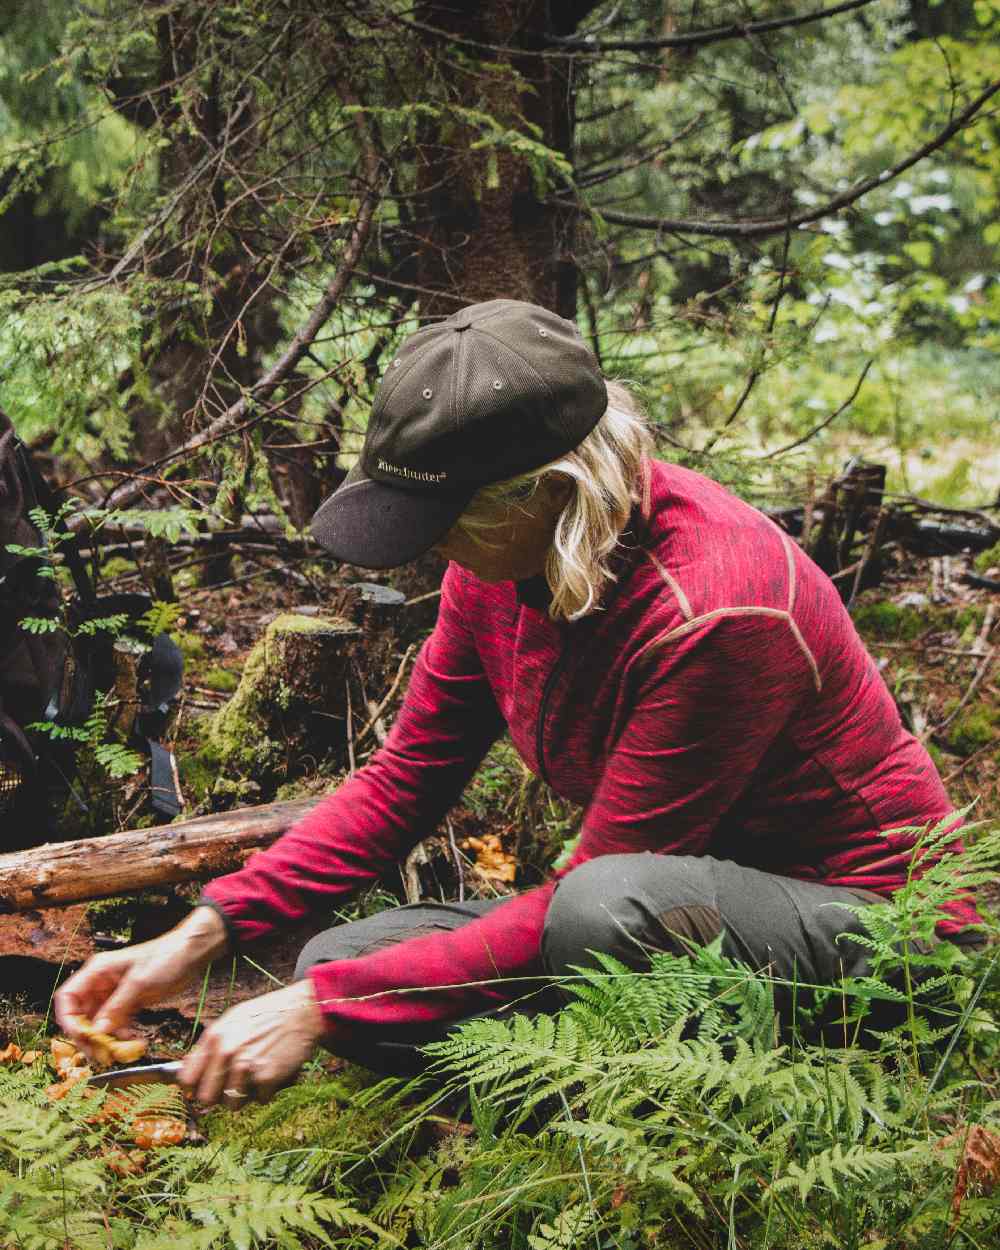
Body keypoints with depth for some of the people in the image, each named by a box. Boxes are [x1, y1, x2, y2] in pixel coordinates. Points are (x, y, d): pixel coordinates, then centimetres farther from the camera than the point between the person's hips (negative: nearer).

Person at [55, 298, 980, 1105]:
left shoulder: (709, 610, -31)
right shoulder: (501, 559, -7)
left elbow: (596, 896, -27)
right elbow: (402, 783, 1)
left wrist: (326, 1008, -26)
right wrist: (203, 934, -9)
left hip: (867, 921, -7)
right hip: (678, 898, 7)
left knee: (610, 909, -39)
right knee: (339, 963, -7)